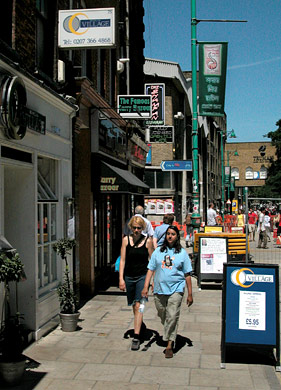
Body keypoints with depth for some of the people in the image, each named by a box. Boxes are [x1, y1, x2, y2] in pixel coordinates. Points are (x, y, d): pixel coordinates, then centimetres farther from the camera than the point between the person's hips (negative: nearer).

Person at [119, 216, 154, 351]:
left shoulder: (147, 241, -3)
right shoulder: (126, 240, 1)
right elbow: (122, 260, 1)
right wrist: (121, 279, -5)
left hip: (142, 276, -3)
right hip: (129, 277, 3)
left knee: (138, 306, -11)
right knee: (134, 306, 17)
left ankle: (136, 337, -8)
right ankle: (140, 324, 44)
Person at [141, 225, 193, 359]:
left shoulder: (182, 253, 4)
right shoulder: (158, 251, 9)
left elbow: (187, 275, 5)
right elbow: (151, 270, 8)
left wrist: (190, 294, 4)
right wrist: (146, 287, -1)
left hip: (176, 289, -3)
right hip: (159, 289, 3)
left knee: (172, 317, -11)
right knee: (163, 317, 13)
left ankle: (169, 345, -3)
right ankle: (169, 336, 40)